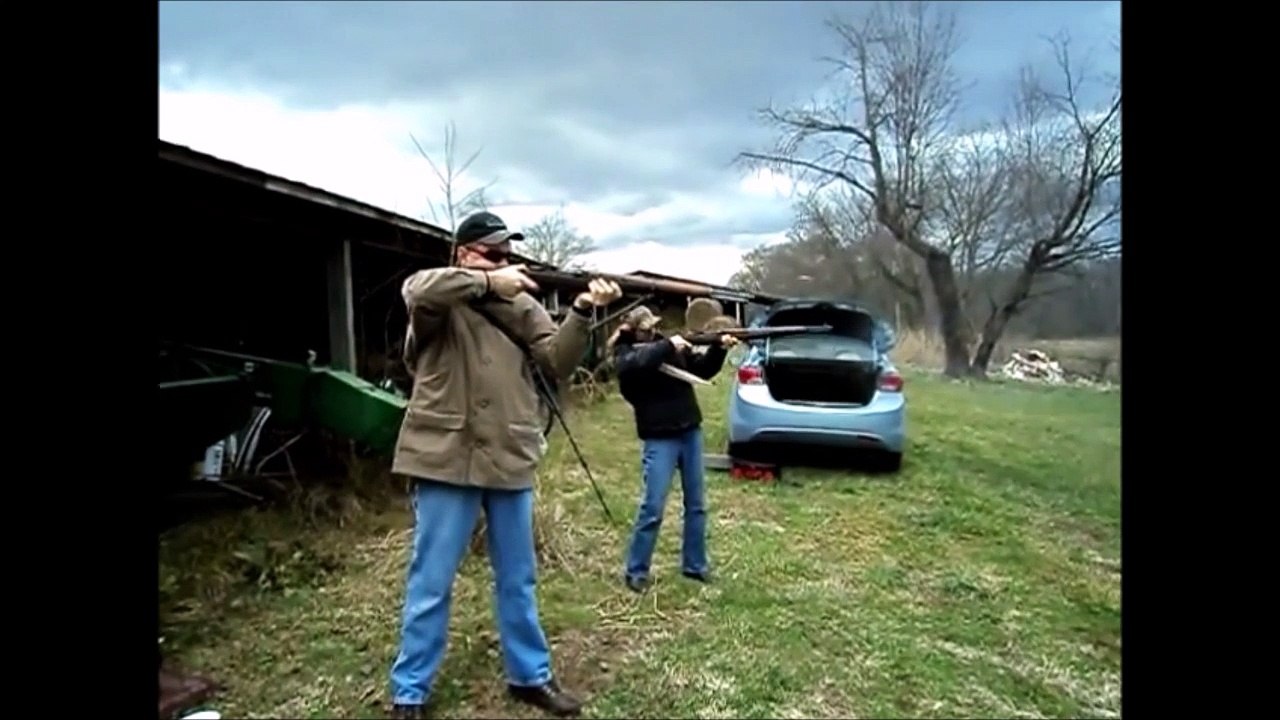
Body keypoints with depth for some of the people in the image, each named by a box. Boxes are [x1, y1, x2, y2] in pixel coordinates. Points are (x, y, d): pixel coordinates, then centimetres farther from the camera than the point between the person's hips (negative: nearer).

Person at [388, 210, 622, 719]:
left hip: (510, 459, 5)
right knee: (431, 582, 6)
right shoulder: (438, 298, -1)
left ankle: (530, 676, 31)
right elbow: (423, 290, -26)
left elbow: (557, 362, 0)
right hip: (447, 457, -4)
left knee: (518, 580, 15)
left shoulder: (522, 304, 10)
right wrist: (489, 281, -21)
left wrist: (582, 312, -13)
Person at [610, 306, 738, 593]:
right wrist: (668, 346, -26)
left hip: (690, 432, 6)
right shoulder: (624, 354, -6)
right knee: (652, 508, -4)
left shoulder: (667, 342, 8)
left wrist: (719, 348, -7)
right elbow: (636, 363, -31)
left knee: (697, 504, 12)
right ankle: (635, 571, 10)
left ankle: (695, 565, 26)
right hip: (660, 439, -6)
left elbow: (703, 369, 10)